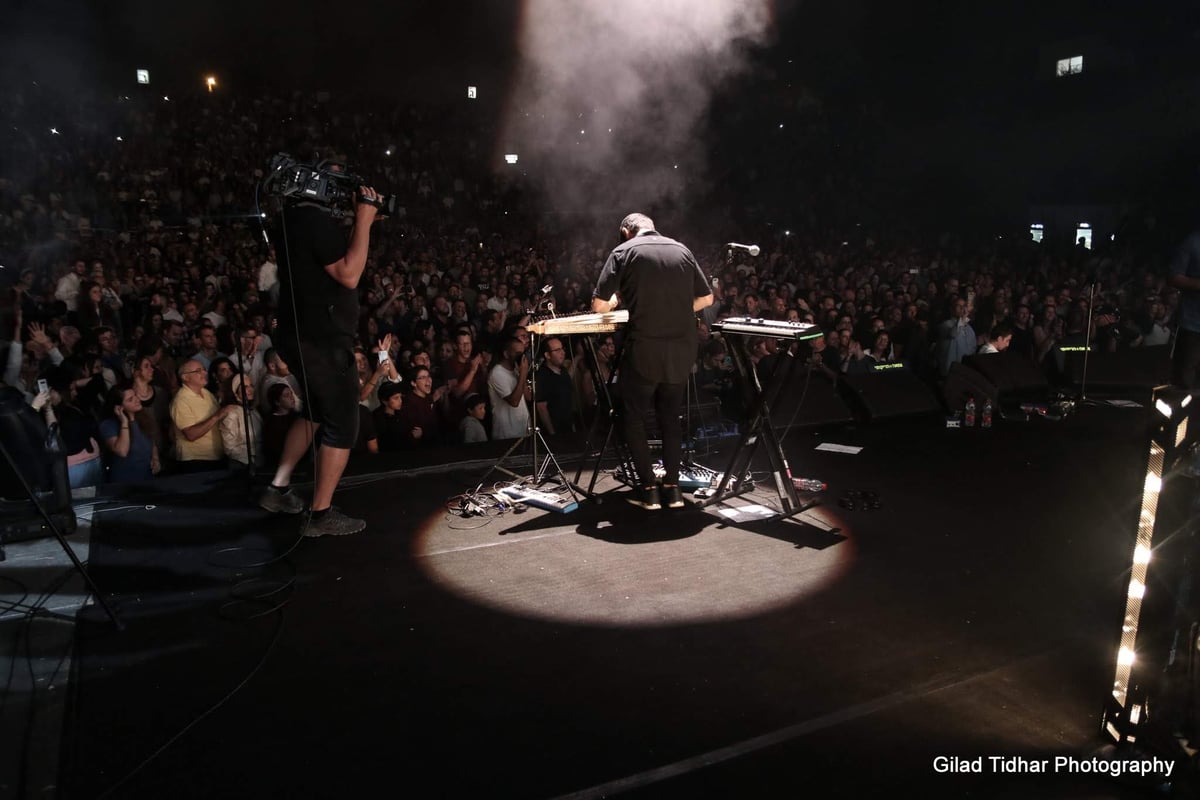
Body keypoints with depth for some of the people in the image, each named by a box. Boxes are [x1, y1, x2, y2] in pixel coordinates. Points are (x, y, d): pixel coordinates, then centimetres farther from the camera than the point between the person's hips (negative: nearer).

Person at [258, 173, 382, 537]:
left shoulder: (296, 217, 14)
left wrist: (361, 220, 12)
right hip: (323, 341, -10)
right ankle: (321, 514, 6)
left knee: (316, 413, 25)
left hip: (305, 337, 10)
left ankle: (278, 489, 30)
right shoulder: (316, 219, -18)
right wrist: (363, 220, -19)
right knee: (342, 426, -1)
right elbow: (349, 275, -23)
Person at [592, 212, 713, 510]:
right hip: (682, 349, 4)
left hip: (644, 350, -4)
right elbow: (706, 299, 13)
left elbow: (599, 305, -6)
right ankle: (672, 487, 16)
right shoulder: (682, 250, 11)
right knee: (670, 417, 17)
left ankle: (648, 489, 10)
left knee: (634, 418, 11)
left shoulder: (623, 251, -1)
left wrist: (617, 298, 15)